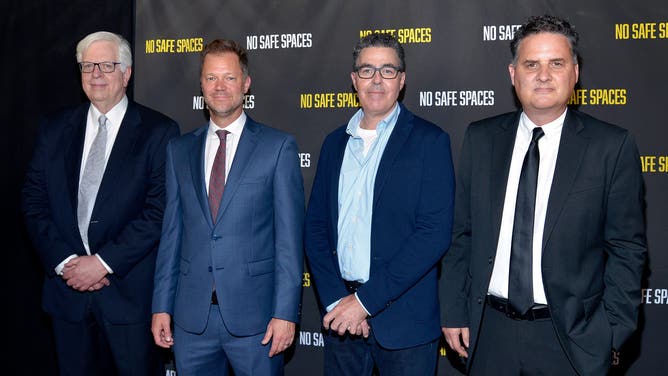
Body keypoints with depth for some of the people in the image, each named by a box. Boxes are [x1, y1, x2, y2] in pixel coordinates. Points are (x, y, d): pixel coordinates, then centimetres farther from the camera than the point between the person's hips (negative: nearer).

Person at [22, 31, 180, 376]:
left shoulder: (159, 131, -4)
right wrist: (64, 261, -8)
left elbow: (161, 209, -11)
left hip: (129, 291, -3)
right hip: (67, 286, 4)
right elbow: (34, 201, 5)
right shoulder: (55, 128, 9)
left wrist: (103, 262, -14)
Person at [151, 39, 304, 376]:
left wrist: (286, 312, -10)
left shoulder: (278, 146, -2)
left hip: (253, 314, -3)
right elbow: (172, 232, 10)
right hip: (191, 317, 3)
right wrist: (162, 306, 6)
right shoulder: (179, 150, 10)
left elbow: (290, 237, -5)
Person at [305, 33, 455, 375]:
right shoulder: (335, 142, 9)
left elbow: (435, 233, -14)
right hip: (340, 309, 4)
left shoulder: (429, 141, -5)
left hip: (403, 318, -4)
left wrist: (366, 301, -15)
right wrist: (335, 299, -7)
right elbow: (316, 226, 7)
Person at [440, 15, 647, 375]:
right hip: (490, 331, 3)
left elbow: (627, 249, -4)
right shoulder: (480, 138, 1)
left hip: (570, 336, -2)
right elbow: (461, 234, 4)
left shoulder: (612, 146, -7)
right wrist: (454, 312, 2)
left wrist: (608, 333, -9)